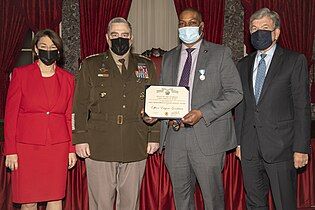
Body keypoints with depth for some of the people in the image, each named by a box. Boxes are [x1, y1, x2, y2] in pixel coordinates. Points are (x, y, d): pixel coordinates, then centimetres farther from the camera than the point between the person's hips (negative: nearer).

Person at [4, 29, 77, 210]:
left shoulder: (68, 78, 7)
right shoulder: (21, 74, 0)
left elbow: (70, 117, 10)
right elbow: (10, 114, -1)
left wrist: (72, 148, 6)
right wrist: (10, 150, -6)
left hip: (58, 146, 2)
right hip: (27, 146, -2)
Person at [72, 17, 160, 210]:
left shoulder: (146, 67, 11)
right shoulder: (90, 65, 7)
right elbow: (80, 105, 4)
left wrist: (154, 137, 5)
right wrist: (80, 138, -3)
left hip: (136, 148, 2)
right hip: (99, 148, -1)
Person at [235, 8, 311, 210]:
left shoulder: (295, 61, -1)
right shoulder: (244, 64, 14)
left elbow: (302, 106, -5)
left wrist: (301, 147, -9)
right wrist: (238, 142, 10)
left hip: (280, 147, -4)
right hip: (249, 148, 5)